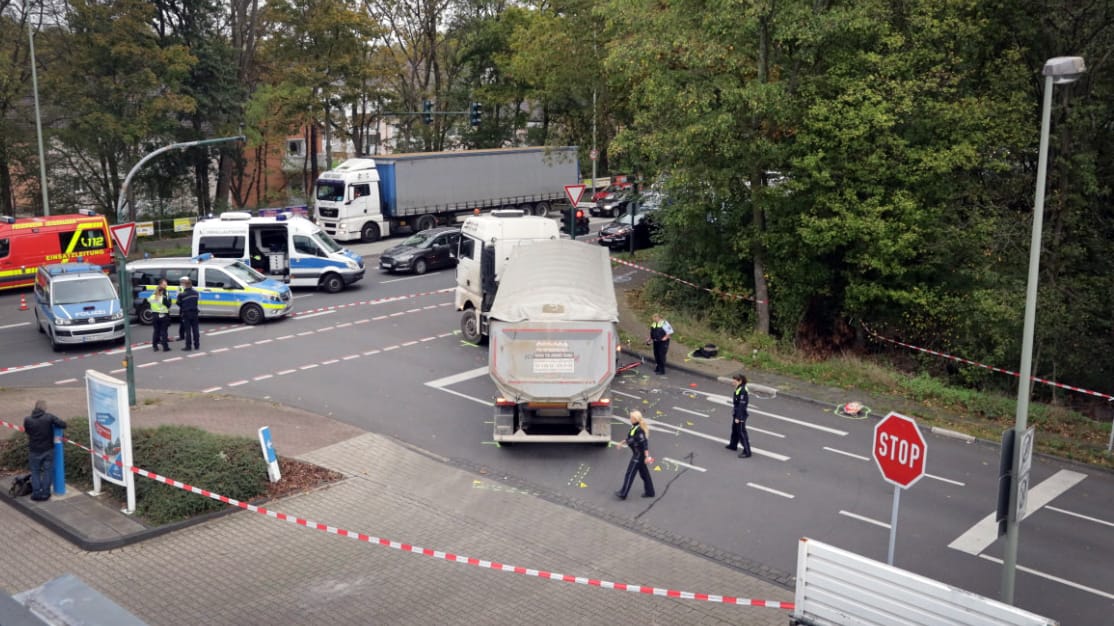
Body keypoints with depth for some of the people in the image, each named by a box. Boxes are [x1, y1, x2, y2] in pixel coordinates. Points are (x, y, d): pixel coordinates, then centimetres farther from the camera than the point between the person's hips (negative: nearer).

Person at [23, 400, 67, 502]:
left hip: (34, 451, 0)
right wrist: (54, 423, 2)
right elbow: (63, 425, -18)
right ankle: (45, 493, 15)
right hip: (48, 450, 0)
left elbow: (26, 431, 4)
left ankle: (36, 493, 14)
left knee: (35, 472, 15)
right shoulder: (49, 417, -16)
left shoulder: (27, 420, -12)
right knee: (47, 471, 12)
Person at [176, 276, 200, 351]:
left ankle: (188, 346, 0)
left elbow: (179, 304, -4)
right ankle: (197, 345, 12)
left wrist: (179, 295, 6)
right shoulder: (196, 293, 1)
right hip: (194, 312, 4)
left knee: (187, 330, 0)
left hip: (186, 313, -4)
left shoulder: (182, 294, -13)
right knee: (195, 329, 9)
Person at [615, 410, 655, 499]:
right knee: (643, 473, 18)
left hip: (639, 454, -10)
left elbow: (644, 443, -26)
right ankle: (649, 492, 27)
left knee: (630, 473, -2)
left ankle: (623, 494, 6)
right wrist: (623, 442, 13)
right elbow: (631, 439, 19)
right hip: (638, 453, 10)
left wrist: (647, 456, -27)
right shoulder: (634, 427, 5)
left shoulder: (639, 430, -25)